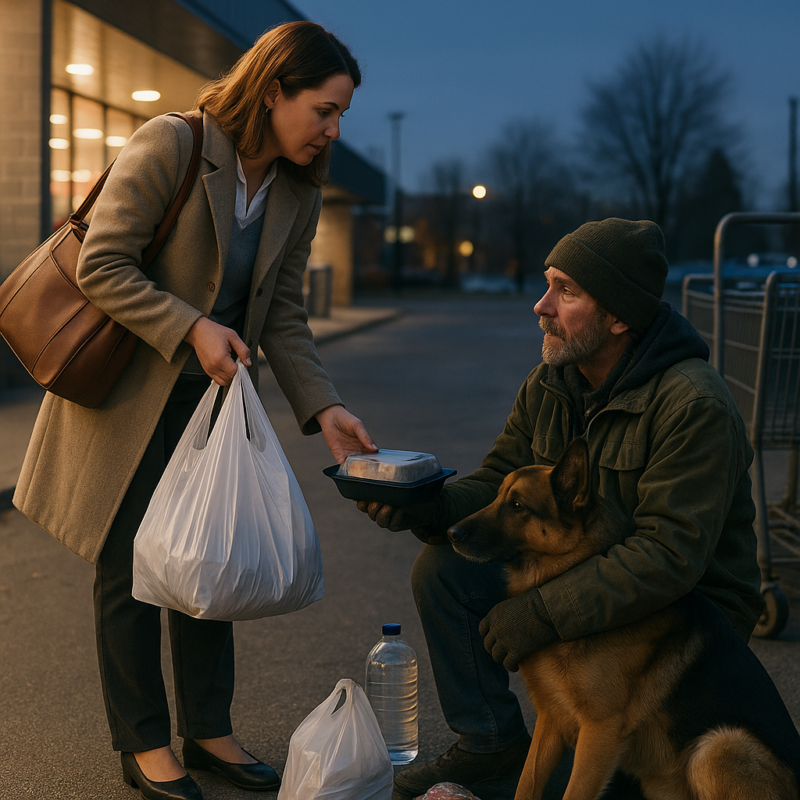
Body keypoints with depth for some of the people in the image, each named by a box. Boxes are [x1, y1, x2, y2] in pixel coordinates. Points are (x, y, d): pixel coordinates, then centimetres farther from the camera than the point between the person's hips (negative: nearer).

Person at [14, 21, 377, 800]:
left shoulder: (298, 193, 1)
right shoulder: (169, 145, -19)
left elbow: (284, 317, 3)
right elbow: (101, 267, -20)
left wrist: (322, 408, -8)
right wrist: (191, 329, -28)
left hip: (213, 395, 6)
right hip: (129, 393, -6)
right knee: (131, 568, 4)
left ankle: (207, 730, 25)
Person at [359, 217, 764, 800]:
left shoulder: (695, 407, -25)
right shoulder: (549, 384, 0)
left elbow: (670, 558, -30)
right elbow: (499, 485, 2)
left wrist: (544, 614, -30)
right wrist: (426, 507, -21)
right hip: (585, 578, 7)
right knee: (444, 569, -9)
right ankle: (494, 747, 2)